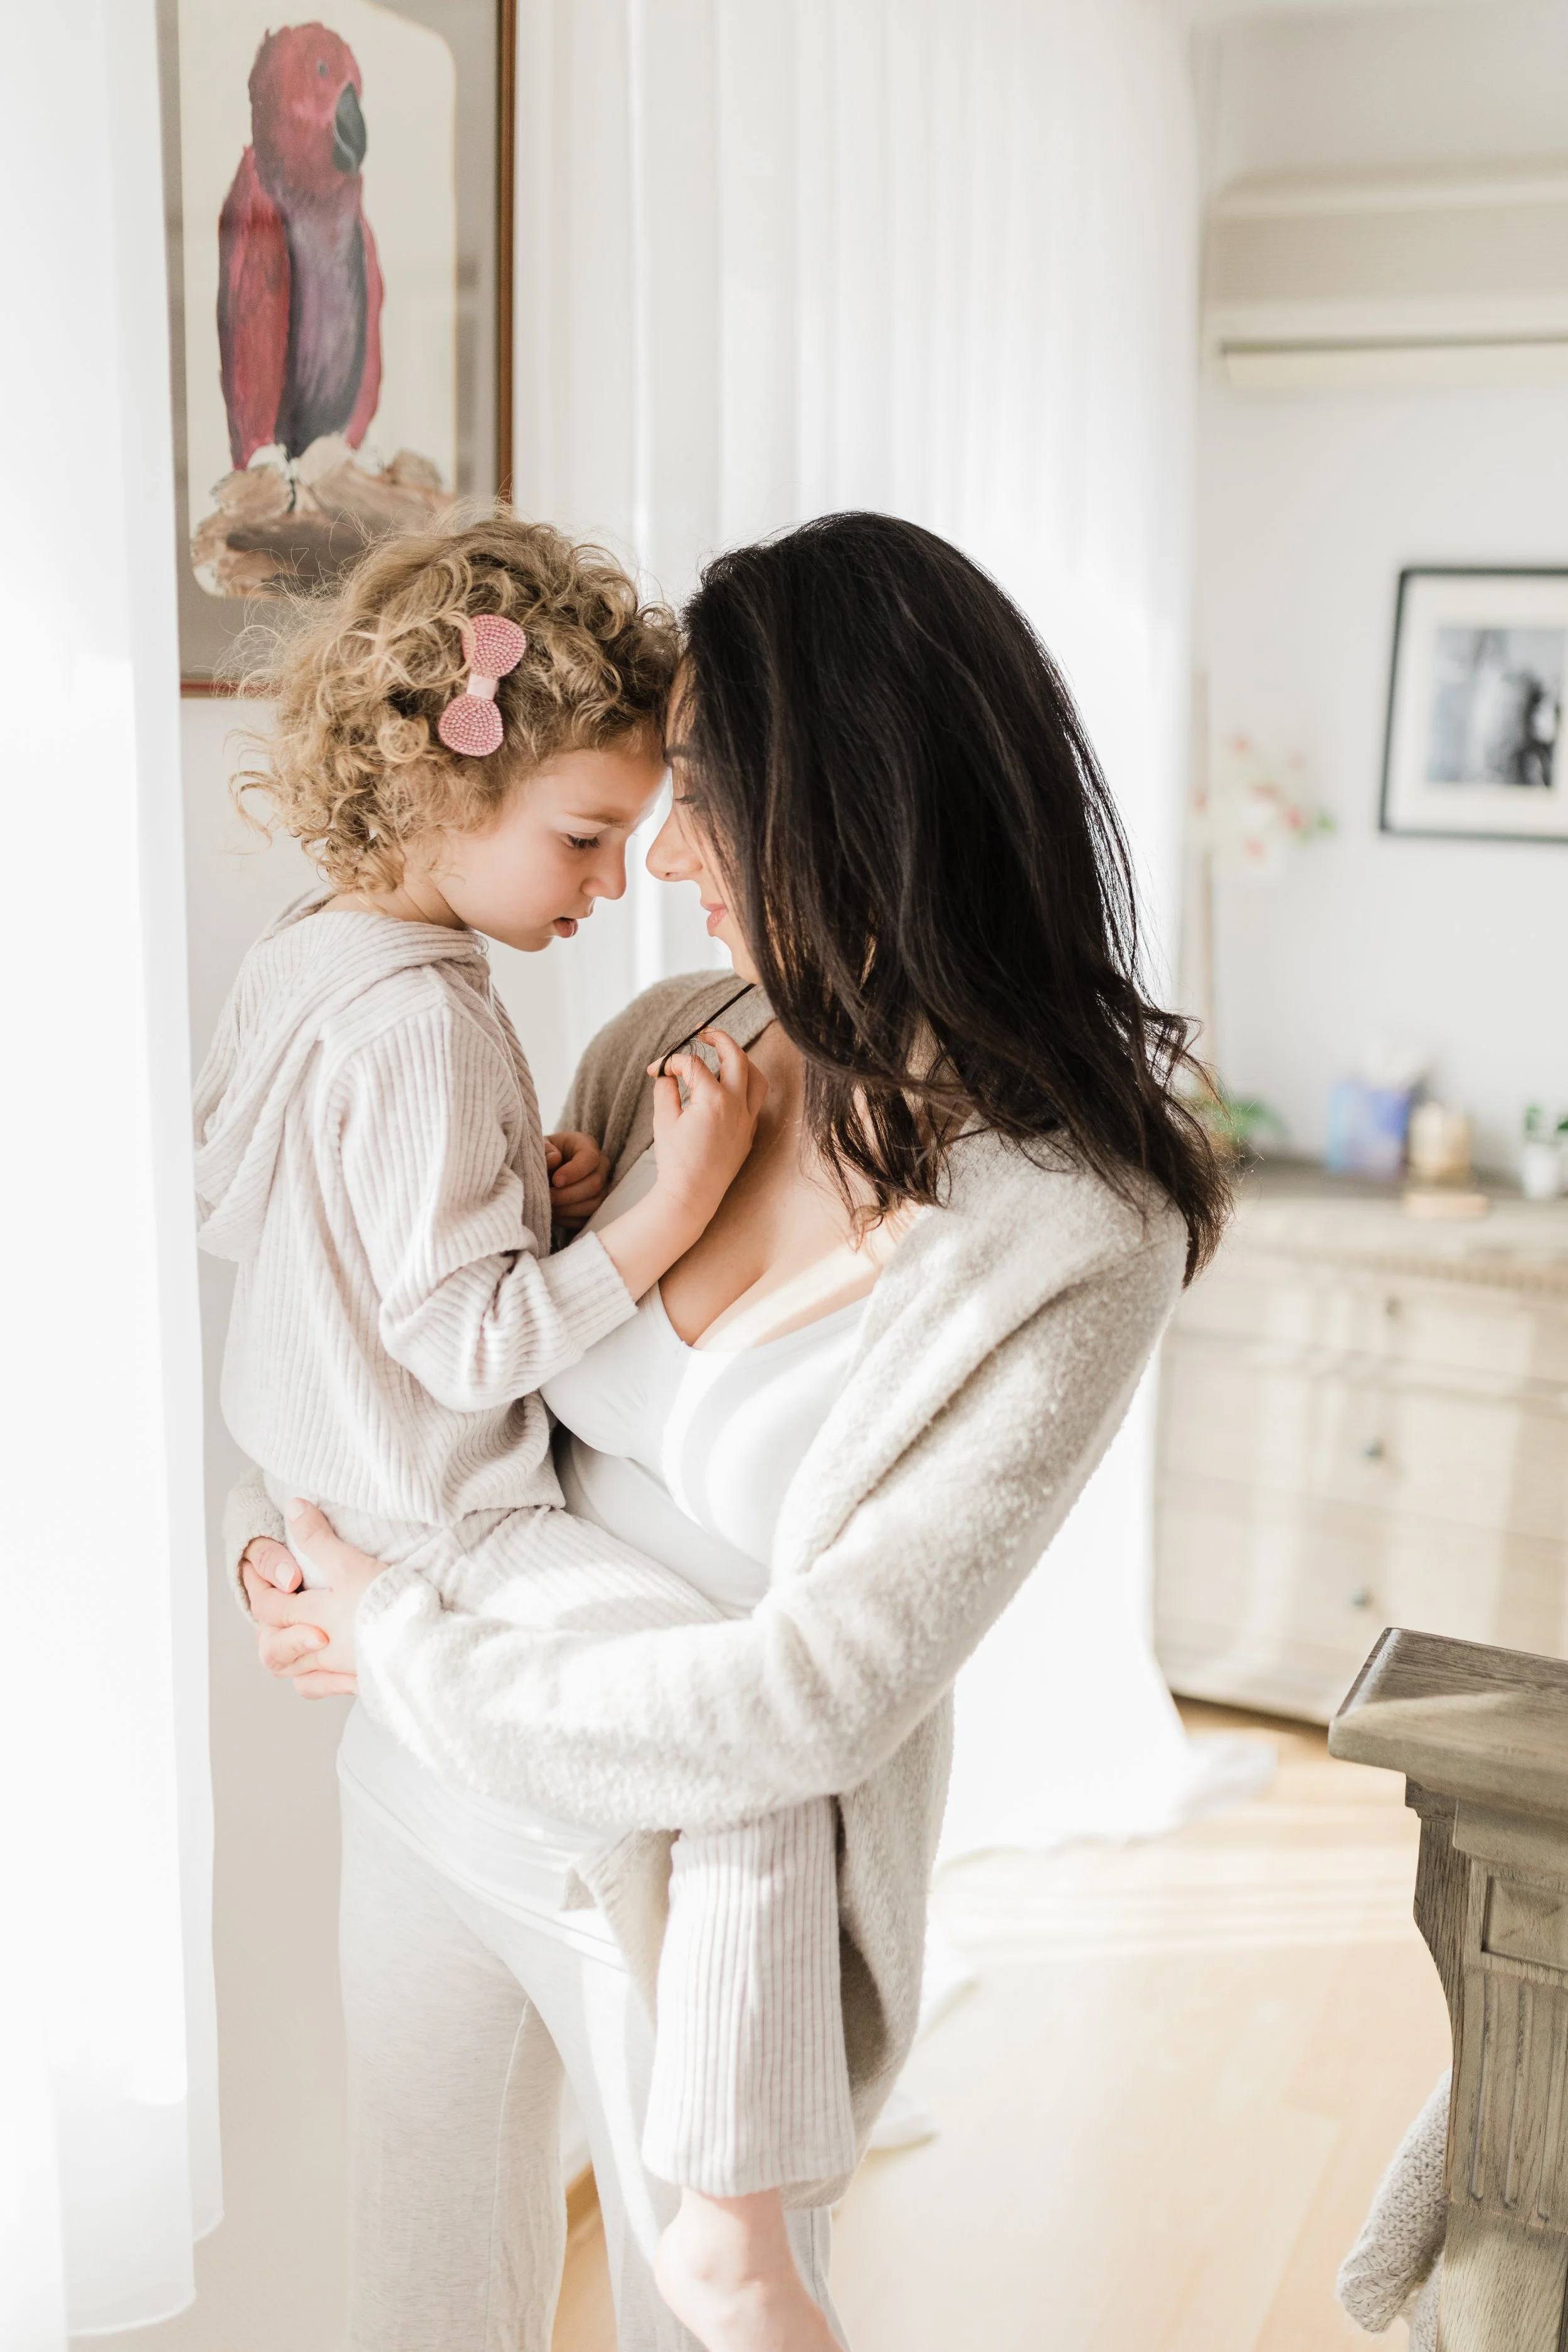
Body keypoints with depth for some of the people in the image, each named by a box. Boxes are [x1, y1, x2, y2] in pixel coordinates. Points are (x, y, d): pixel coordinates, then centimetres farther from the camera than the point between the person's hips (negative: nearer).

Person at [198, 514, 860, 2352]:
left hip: (321, 1488, 11)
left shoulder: (288, 956, 5)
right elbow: (467, 1343, -24)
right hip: (443, 1528, -10)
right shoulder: (426, 1026, -24)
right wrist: (663, 1211, -28)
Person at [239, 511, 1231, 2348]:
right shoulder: (666, 1047, -7)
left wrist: (401, 1648, -20)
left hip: (731, 1840, -4)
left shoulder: (1077, 1238, -24)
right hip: (473, 1779, 5)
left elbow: (822, 1697, -26)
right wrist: (269, 1526, -7)